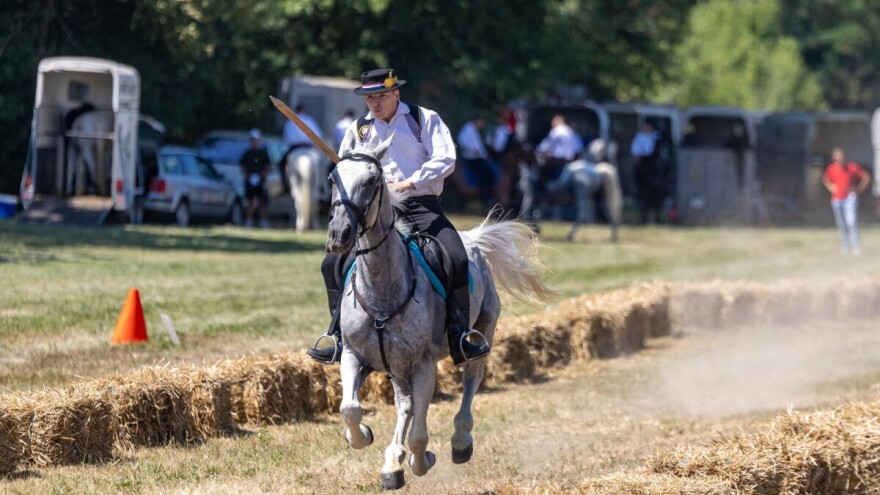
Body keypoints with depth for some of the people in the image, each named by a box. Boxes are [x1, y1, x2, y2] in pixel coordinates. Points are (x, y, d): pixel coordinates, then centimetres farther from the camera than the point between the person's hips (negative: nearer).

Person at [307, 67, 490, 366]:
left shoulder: (425, 120, 1)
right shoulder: (358, 130, 12)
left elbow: (445, 159, -9)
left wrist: (406, 184, -17)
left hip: (422, 207, -3)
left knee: (457, 259, -27)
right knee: (333, 264, -12)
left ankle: (459, 338, -19)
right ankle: (341, 338, -3)